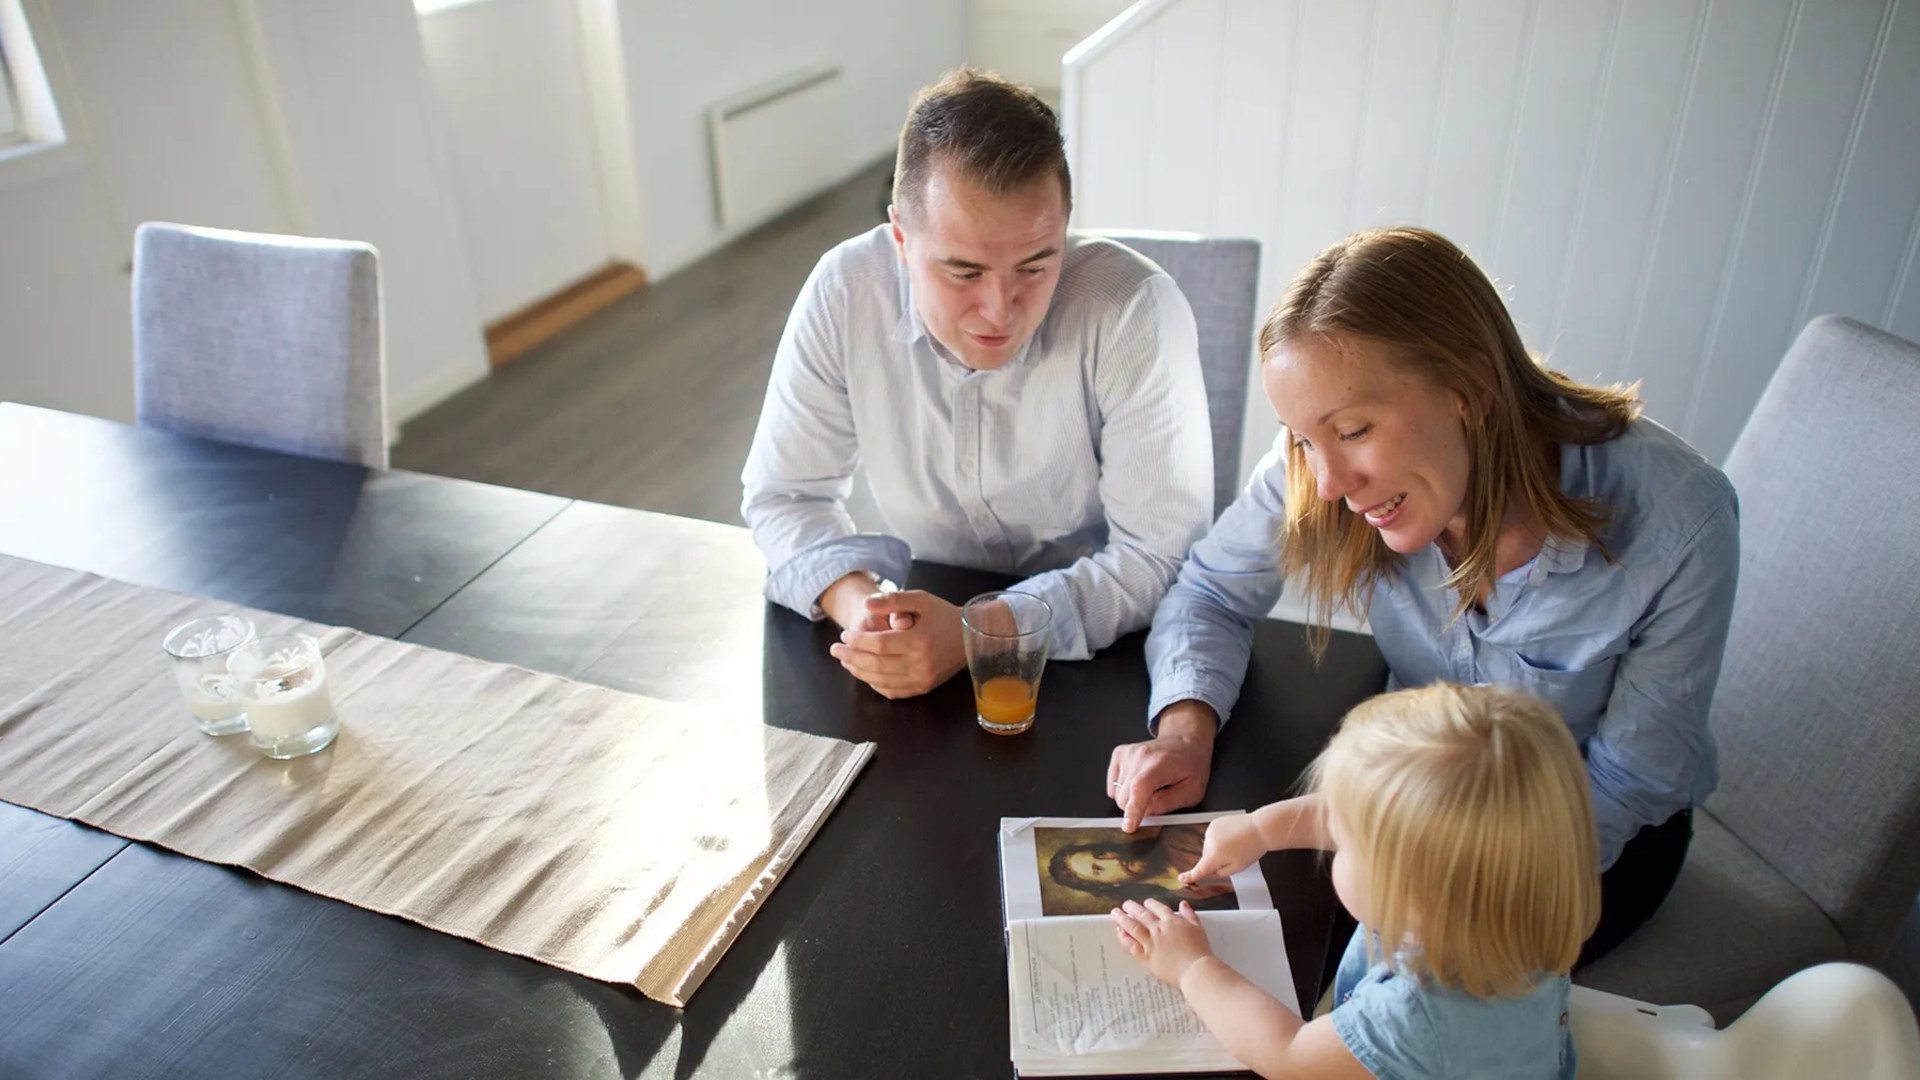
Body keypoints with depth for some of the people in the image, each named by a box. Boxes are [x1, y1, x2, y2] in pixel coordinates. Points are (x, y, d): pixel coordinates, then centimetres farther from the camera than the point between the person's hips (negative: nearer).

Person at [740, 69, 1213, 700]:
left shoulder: (1135, 312, -23)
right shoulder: (843, 293, -14)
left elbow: (1161, 554, -20)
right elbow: (783, 494, -3)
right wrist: (855, 598, -24)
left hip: (1105, 652, -3)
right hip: (928, 611, 4)